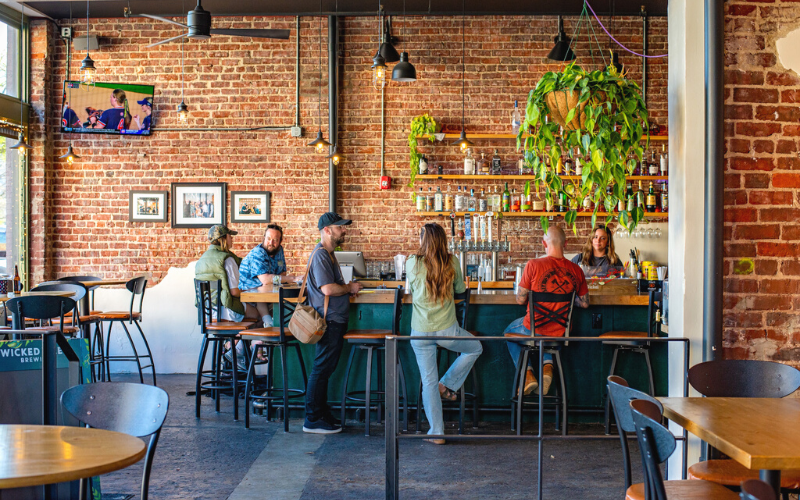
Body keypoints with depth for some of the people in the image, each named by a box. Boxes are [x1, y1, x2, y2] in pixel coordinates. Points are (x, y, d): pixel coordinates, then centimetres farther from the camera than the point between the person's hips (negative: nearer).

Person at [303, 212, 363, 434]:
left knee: (325, 369, 15)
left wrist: (348, 287, 11)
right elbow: (328, 289, -24)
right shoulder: (320, 255, -16)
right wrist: (350, 288, -10)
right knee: (321, 369, -5)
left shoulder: (328, 253, 17)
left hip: (335, 320, 10)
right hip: (329, 321, -10)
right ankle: (313, 420, 0)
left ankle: (322, 414, 22)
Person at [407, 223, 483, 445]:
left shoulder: (412, 263, -7)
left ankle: (436, 433, 11)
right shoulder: (452, 262, -4)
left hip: (421, 333, 1)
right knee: (475, 348, 29)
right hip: (447, 330, 0)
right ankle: (447, 385, 25)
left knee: (428, 382, 9)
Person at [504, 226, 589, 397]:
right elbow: (584, 303, 4)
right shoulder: (575, 270, -6)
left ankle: (527, 372, 14)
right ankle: (548, 365, 16)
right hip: (560, 332, 3)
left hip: (534, 328, -3)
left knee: (509, 331, 30)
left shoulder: (533, 265, -16)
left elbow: (520, 300, -10)